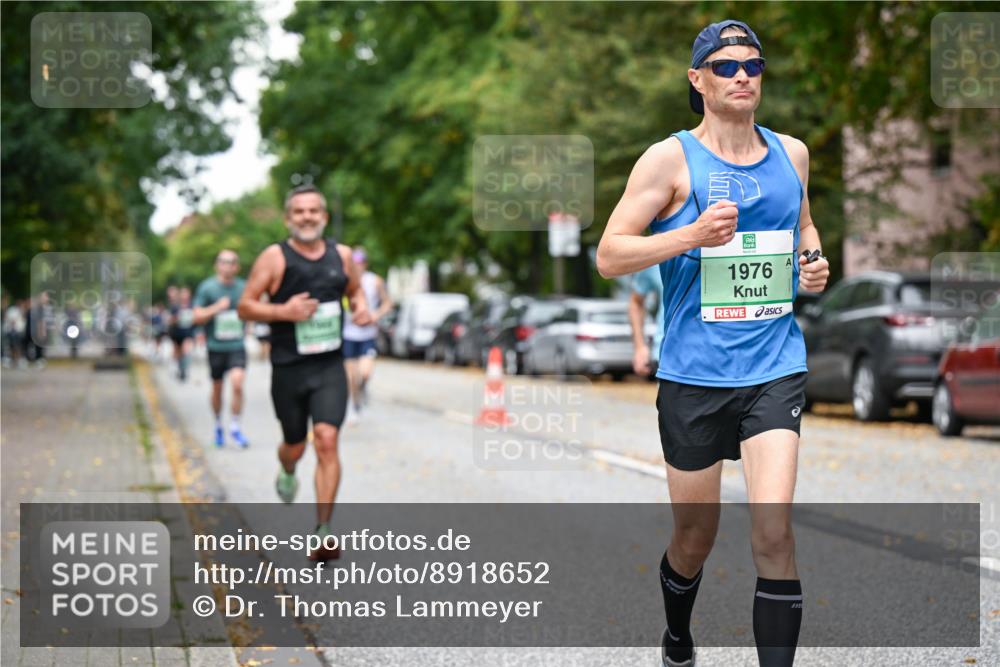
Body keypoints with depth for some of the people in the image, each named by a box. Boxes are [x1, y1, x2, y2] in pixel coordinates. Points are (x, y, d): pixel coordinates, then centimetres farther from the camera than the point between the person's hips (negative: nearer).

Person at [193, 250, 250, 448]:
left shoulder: (243, 287, 5)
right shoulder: (207, 287, -3)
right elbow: (197, 317, -5)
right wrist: (216, 308, -18)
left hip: (237, 345, 0)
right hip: (216, 347, 0)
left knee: (237, 383, -17)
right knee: (217, 389, 10)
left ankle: (235, 427, -4)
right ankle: (218, 426, 32)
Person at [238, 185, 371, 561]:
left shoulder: (341, 255, 6)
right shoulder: (274, 258, -5)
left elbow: (355, 290, 24)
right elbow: (245, 307, -4)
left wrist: (361, 307, 2)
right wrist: (283, 311, -20)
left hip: (330, 367, 1)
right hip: (289, 370, -1)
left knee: (327, 442, -14)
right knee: (295, 445, 13)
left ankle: (323, 532, -12)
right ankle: (286, 473, 52)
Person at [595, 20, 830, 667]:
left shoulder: (791, 153, 9)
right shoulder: (670, 158, -4)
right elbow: (609, 256, -7)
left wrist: (814, 262, 7)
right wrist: (692, 235, -20)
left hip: (775, 366, 2)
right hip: (695, 372, -2)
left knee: (773, 528, -16)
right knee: (695, 535, 12)